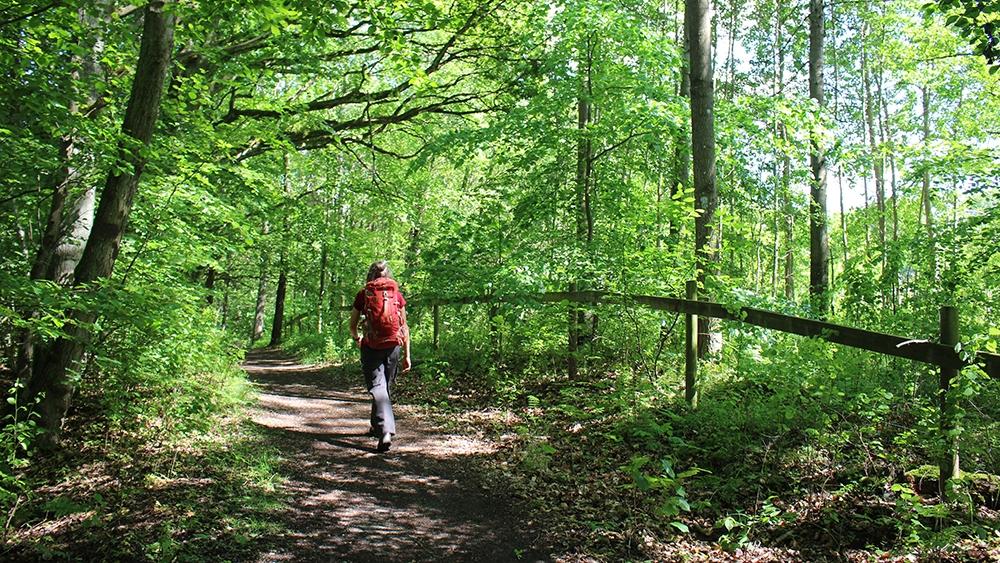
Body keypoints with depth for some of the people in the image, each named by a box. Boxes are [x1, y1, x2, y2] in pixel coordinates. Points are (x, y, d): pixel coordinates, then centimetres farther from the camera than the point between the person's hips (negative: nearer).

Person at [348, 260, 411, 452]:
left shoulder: (363, 294, 0)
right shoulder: (397, 294, 4)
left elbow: (352, 325, 7)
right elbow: (404, 327, 4)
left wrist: (357, 338, 30)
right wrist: (407, 355, 9)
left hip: (371, 347, -3)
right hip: (392, 346, 3)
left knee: (377, 388, -5)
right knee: (386, 387, 18)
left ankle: (385, 431, -21)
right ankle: (377, 426, 35)